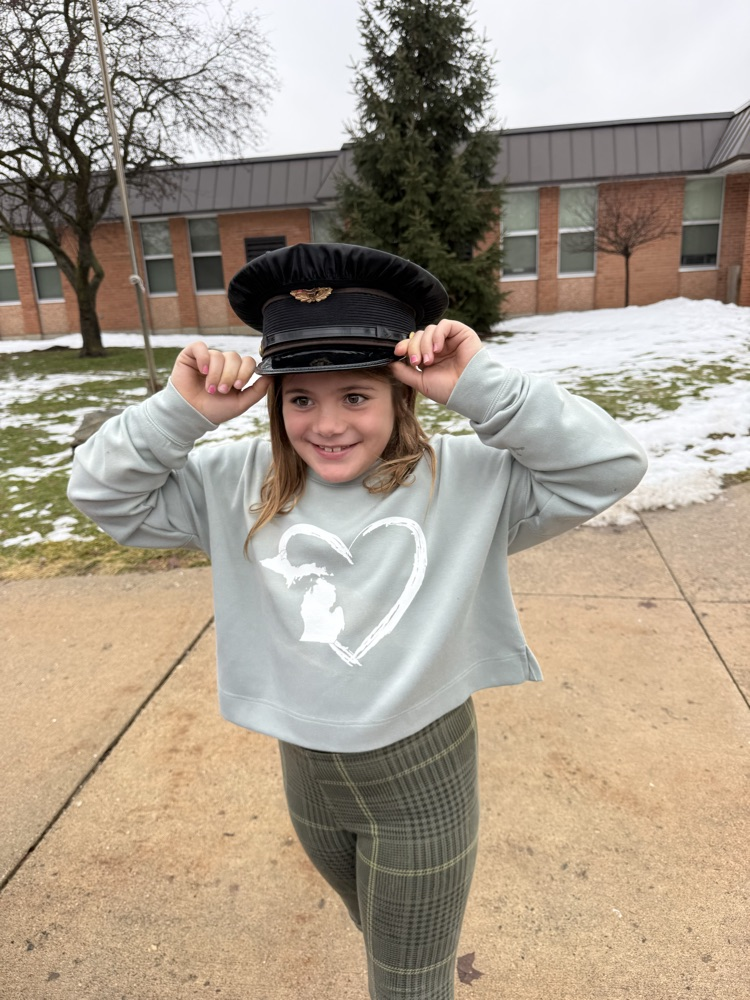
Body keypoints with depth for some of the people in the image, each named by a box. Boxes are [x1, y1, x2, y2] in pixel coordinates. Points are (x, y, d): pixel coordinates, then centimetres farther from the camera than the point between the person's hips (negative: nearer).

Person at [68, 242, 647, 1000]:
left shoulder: (461, 480, -18)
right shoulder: (241, 486, -10)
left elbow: (609, 466, -23)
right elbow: (101, 492, -7)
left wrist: (481, 386, -33)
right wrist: (182, 412, -24)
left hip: (421, 776, -3)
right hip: (304, 768, 4)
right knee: (379, 938, 34)